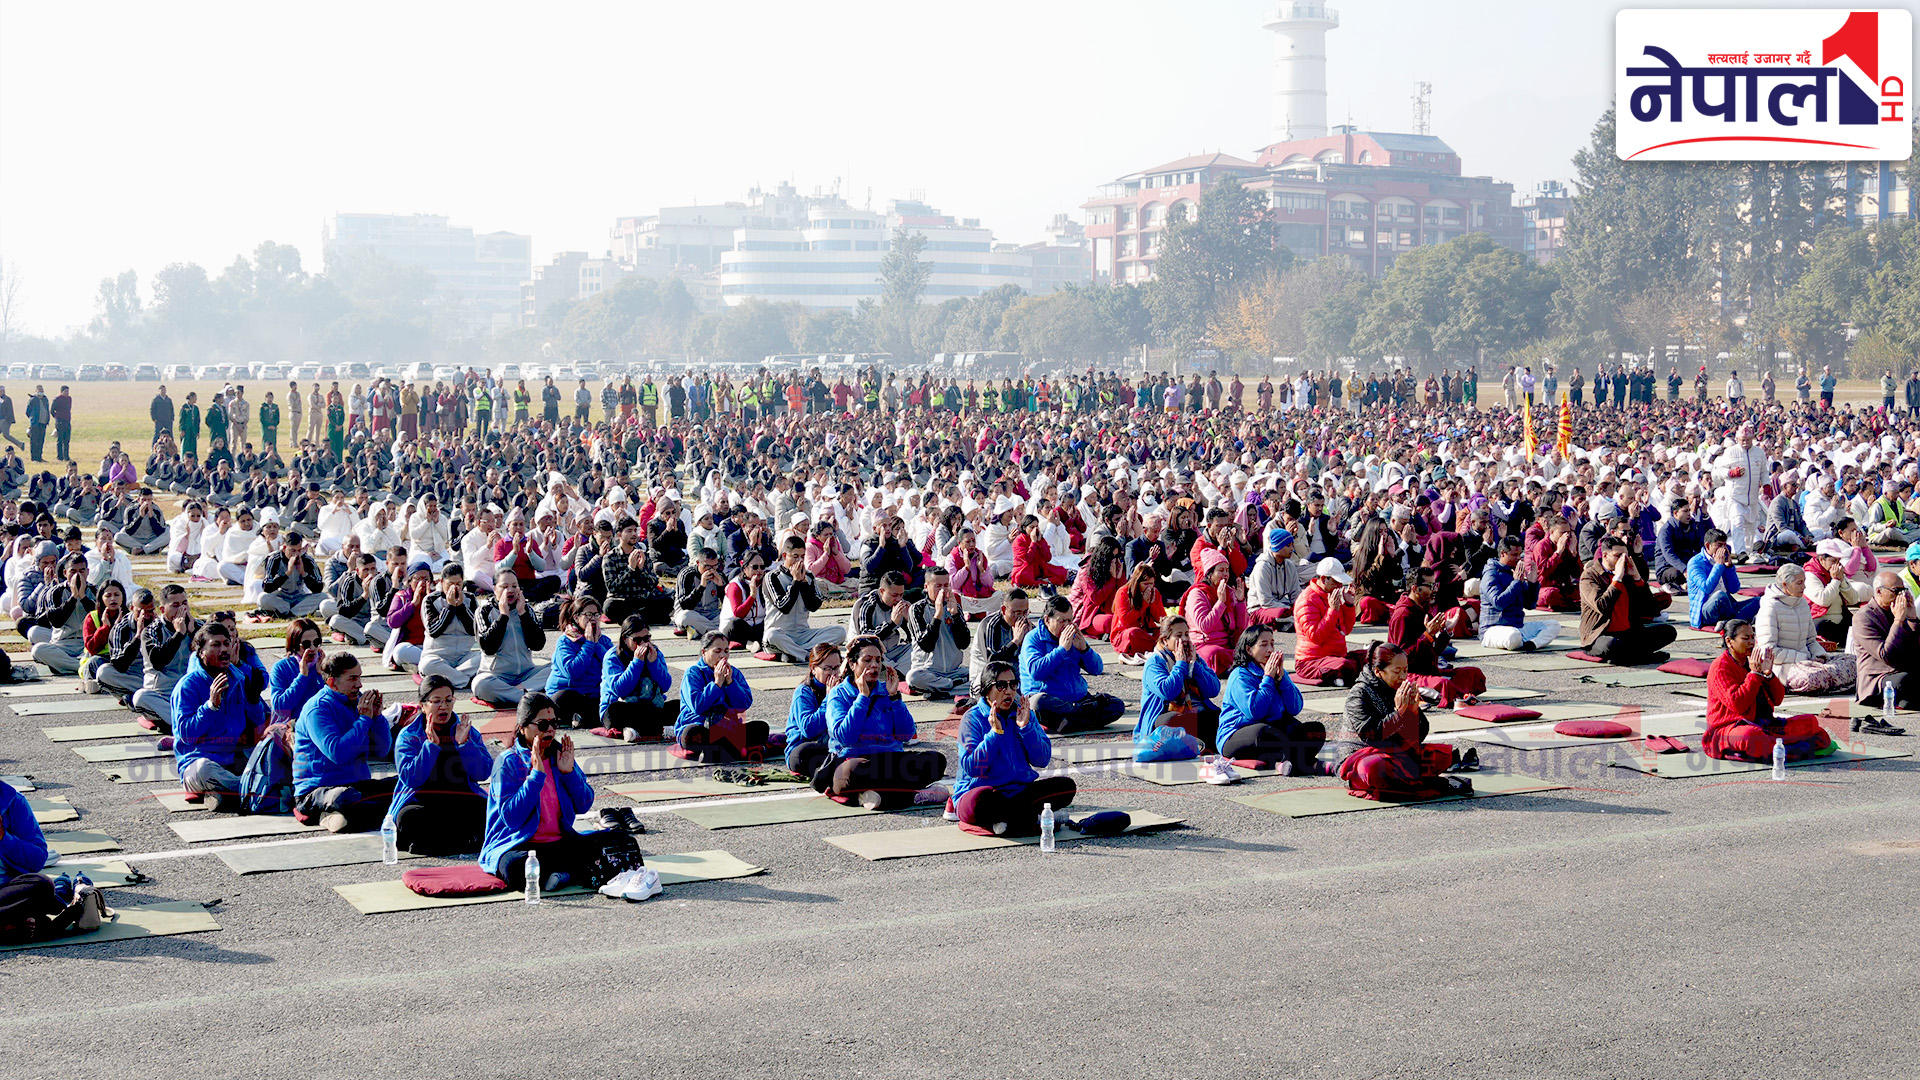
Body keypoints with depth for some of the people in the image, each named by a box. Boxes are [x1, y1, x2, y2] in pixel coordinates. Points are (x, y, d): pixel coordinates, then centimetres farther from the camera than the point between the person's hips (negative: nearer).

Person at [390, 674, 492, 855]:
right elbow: (410, 779, -8)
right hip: (419, 801, -1)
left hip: (463, 800, 2)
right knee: (408, 818, -36)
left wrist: (464, 743, -10)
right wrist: (431, 745, -16)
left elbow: (483, 773, 2)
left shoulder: (468, 732, 14)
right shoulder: (408, 736, 7)